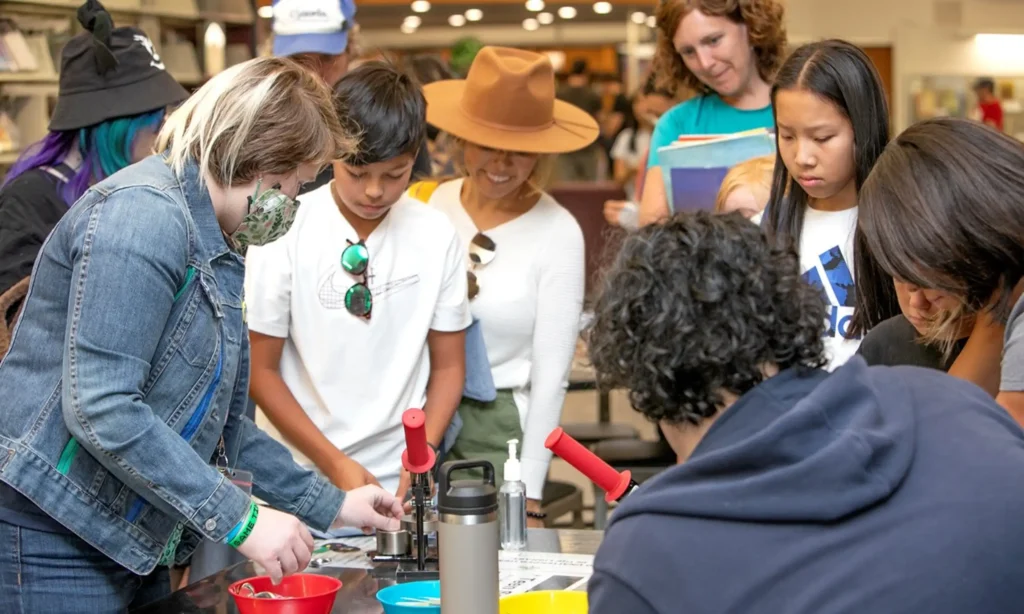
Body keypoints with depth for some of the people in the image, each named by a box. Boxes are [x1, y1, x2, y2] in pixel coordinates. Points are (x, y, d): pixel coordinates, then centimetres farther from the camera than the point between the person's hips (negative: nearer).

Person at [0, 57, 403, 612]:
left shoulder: (216, 247, 15)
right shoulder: (144, 212, -17)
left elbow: (214, 419, 20)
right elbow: (100, 408, -25)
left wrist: (329, 505, 16)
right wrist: (240, 519, -22)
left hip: (133, 545, 10)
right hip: (52, 544, -10)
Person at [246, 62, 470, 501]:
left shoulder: (438, 236, -2)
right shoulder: (283, 234, -9)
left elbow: (448, 366, 6)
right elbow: (261, 369, -5)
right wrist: (333, 462, -12)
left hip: (402, 478, 2)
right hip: (306, 476, -2)